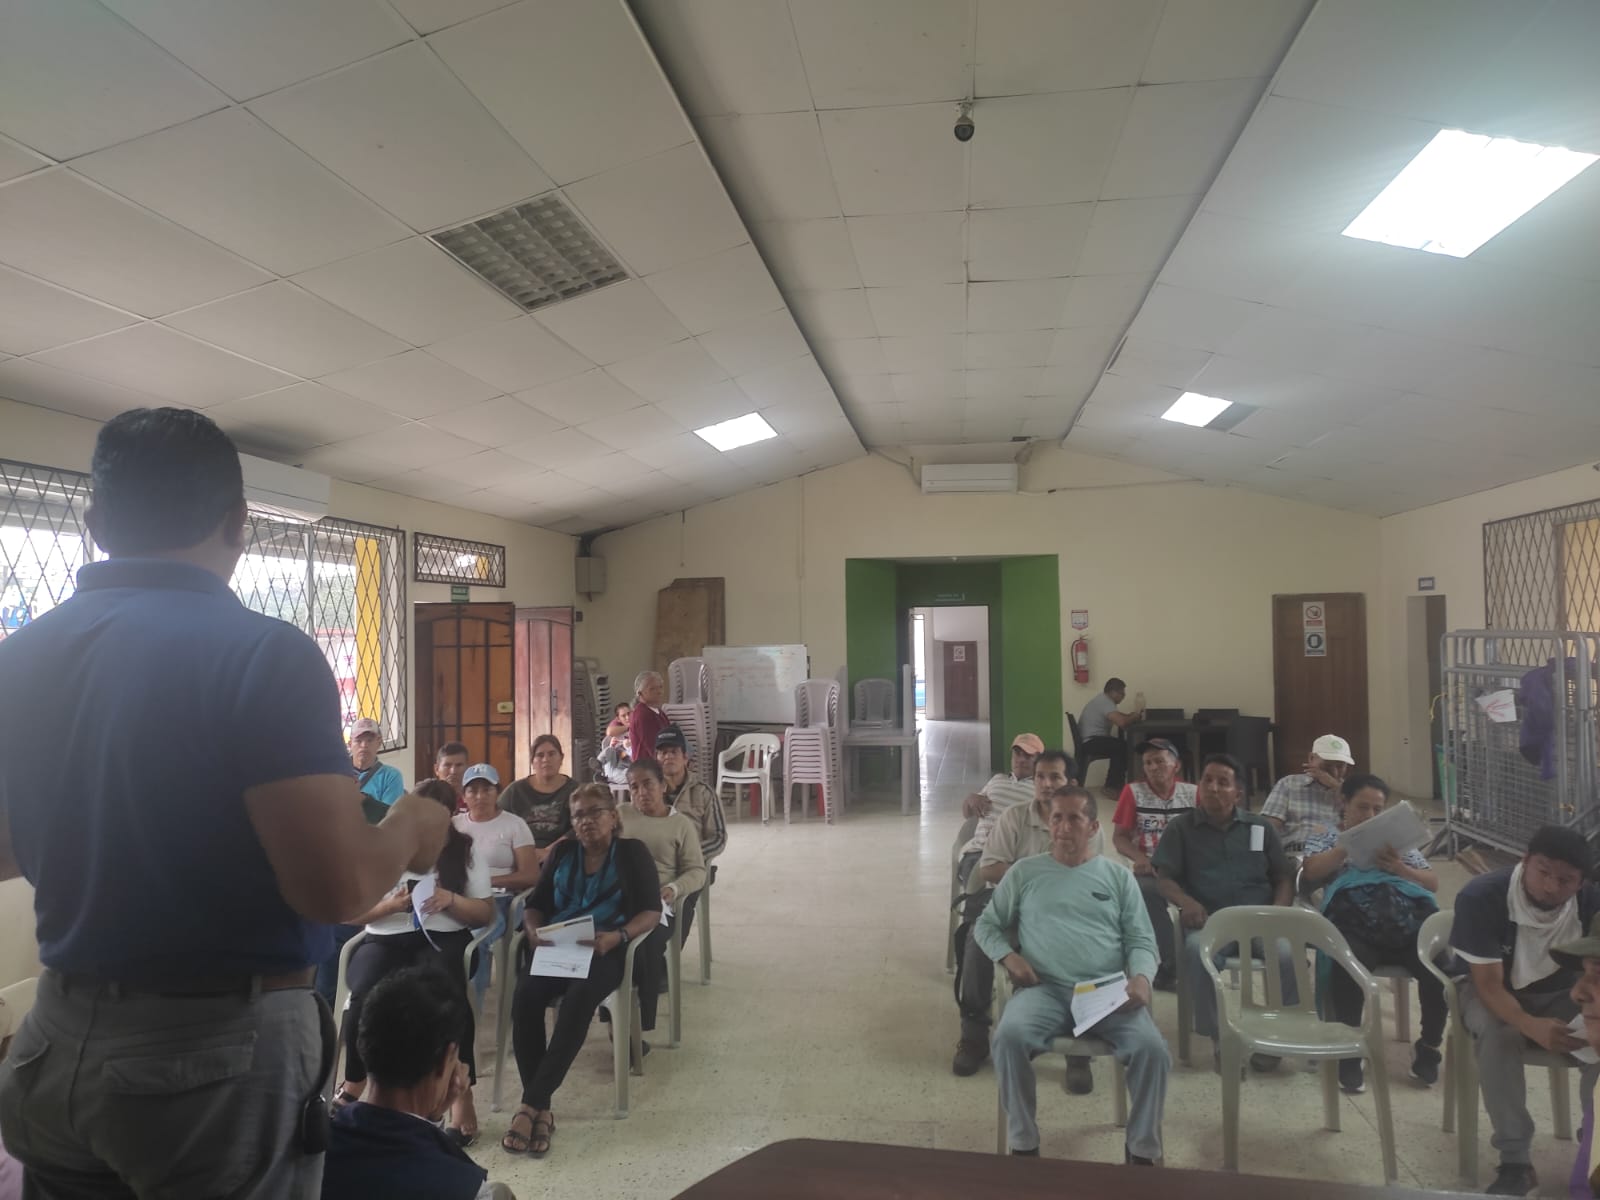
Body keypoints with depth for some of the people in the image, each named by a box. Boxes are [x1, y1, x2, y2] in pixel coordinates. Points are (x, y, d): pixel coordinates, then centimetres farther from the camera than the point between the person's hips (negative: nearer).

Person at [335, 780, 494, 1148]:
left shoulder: (466, 850, 10)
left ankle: (462, 1094, -28)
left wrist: (451, 899, -12)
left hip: (443, 939, -1)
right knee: (367, 994, -33)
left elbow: (486, 913, 8)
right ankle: (353, 1085, -6)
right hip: (386, 939, 1)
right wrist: (391, 905, -12)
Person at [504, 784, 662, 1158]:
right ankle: (542, 1109, -25)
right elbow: (536, 903, 16)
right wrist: (533, 929, -8)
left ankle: (531, 1104, -30)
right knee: (525, 995, -29)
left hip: (606, 950, -3)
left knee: (580, 997, -36)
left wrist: (618, 936, -19)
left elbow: (652, 911, -1)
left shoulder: (632, 852, 7)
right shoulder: (563, 852, 19)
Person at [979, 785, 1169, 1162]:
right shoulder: (1024, 872, 14)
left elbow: (1141, 941, 11)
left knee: (1153, 1049, -27)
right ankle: (1023, 1143, -12)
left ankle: (1142, 1150, -4)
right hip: (1045, 989, 0)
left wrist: (1140, 977, -11)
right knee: (1009, 1037, -32)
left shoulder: (1118, 876, 15)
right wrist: (1008, 956, -4)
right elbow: (986, 925, 18)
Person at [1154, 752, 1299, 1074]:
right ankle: (1218, 1038, -18)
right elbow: (1165, 878, 4)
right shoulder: (1181, 827, 11)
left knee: (1289, 952, -30)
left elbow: (1284, 877, 16)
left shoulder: (1260, 827, 18)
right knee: (1197, 951, -36)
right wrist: (1186, 902, -19)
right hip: (1210, 919, -2)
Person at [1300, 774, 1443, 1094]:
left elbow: (1433, 883, 20)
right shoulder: (1326, 837, 21)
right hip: (1355, 924, -3)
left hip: (1407, 921, 3)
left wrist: (1400, 869, 0)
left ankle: (1429, 1046, -3)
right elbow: (1309, 875, 1)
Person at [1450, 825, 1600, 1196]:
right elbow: (1489, 984, -26)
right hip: (1496, 992, -3)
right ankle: (1515, 1162, -23)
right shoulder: (1481, 897, -27)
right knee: (1498, 1034, -35)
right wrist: (1532, 1026, -46)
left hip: (1562, 994, 3)